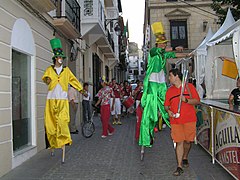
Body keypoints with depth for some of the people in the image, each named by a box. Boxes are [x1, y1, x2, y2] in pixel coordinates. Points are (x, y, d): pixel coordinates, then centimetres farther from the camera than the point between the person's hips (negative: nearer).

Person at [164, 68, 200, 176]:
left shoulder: (189, 86, 3)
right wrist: (168, 111, -6)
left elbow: (197, 101, 0)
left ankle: (185, 158, 36)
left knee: (187, 141, 9)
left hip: (189, 119, -1)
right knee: (179, 142, -2)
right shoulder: (169, 90, 12)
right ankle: (179, 167, 3)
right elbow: (166, 105, 15)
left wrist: (186, 100, -16)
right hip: (175, 120, 1)